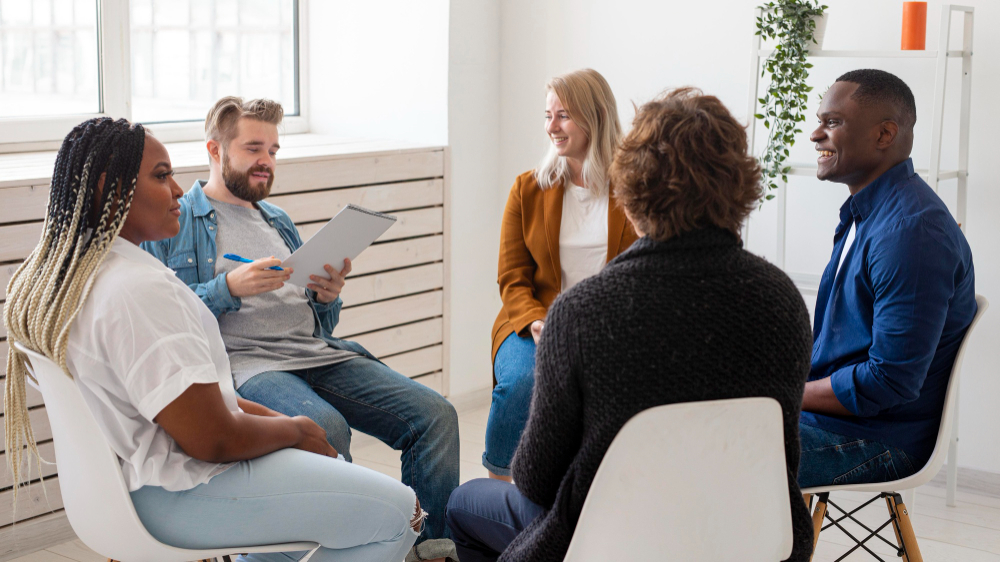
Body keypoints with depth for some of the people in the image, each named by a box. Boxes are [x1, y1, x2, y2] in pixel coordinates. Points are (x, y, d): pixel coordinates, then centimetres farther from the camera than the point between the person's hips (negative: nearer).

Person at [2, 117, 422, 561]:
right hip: (176, 495, -11)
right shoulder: (138, 290, -27)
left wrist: (265, 414, 8)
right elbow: (214, 440, -26)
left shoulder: (66, 273, 7)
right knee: (396, 512, -10)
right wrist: (295, 430, -7)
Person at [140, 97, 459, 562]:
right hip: (240, 361, -6)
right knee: (327, 428, -38)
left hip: (317, 351, 6)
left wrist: (328, 298, 4)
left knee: (435, 415, -15)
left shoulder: (278, 221, 28)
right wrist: (229, 288, -16)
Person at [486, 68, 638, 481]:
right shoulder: (528, 190, 10)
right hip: (534, 324, 1)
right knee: (521, 382, -30)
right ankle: (497, 480, -10)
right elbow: (512, 278, 7)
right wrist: (536, 322, -14)